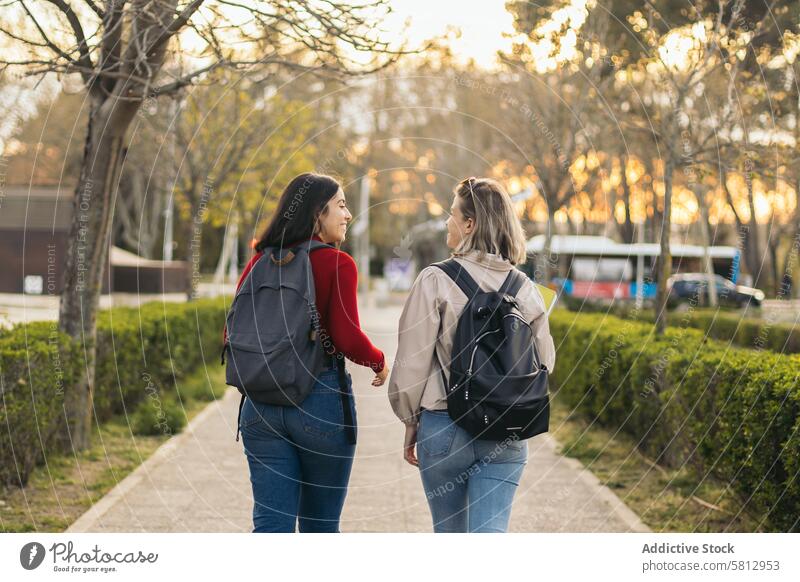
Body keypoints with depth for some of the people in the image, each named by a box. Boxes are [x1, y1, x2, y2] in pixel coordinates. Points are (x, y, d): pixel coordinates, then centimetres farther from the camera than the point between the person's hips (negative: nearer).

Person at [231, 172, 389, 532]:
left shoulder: (260, 262, 6)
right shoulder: (337, 264, -8)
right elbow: (348, 338, -14)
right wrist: (379, 362, 5)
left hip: (261, 404, 4)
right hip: (322, 401, -4)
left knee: (271, 523, 5)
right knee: (319, 526, 12)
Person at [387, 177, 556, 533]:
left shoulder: (435, 281, -10)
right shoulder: (525, 288, 1)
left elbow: (412, 362, -8)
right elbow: (544, 361, 7)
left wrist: (411, 423, 5)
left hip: (444, 426, -2)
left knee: (451, 535, 16)